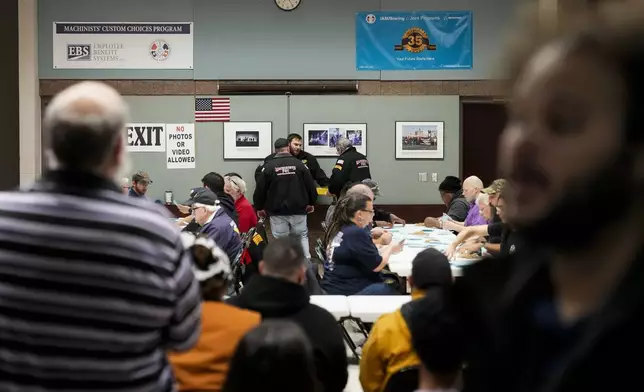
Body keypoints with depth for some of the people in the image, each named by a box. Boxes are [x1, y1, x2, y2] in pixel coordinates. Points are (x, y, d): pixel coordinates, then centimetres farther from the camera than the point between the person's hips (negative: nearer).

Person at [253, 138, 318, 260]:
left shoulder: (269, 166, -5)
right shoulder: (299, 164, -3)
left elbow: (260, 189, -2)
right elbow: (310, 185, 2)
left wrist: (259, 207, 11)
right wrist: (311, 203, 17)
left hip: (277, 210, -1)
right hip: (298, 209, 1)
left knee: (280, 239, 6)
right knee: (302, 236, 13)